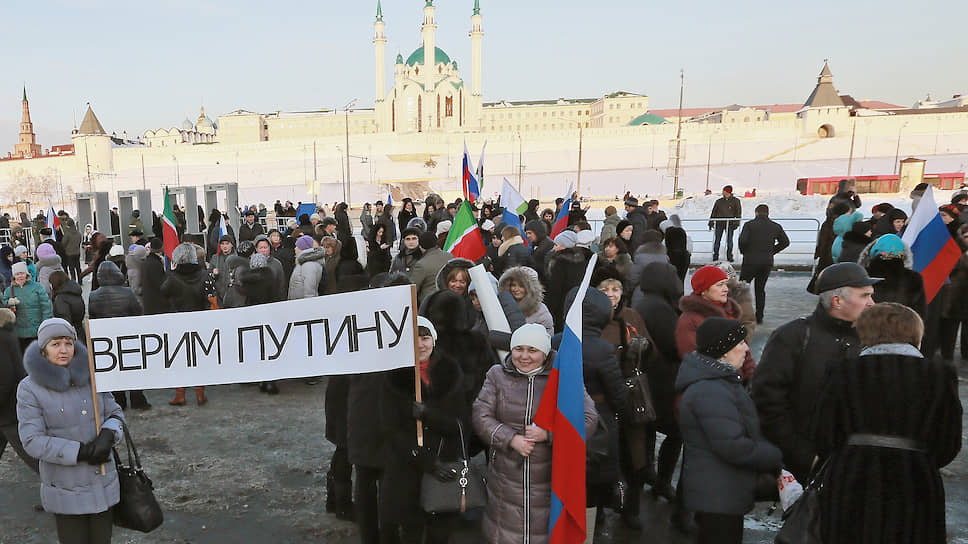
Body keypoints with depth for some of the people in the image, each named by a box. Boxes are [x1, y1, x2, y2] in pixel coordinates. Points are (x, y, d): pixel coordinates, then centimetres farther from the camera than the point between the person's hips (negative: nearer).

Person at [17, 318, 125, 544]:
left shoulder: (90, 375, 0)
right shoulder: (30, 388, -10)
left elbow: (114, 412, 7)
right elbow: (33, 441, -13)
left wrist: (108, 435, -15)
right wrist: (81, 452, -20)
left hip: (103, 483, 4)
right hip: (66, 490, -3)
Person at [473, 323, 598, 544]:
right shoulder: (497, 375, 3)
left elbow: (588, 420, -7)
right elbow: (480, 417, -3)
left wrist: (548, 433, -18)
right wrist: (511, 439, -17)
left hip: (551, 480, -1)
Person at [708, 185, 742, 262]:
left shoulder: (736, 201, 5)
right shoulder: (719, 201, 11)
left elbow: (738, 212, 1)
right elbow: (714, 212, 13)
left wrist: (736, 223, -9)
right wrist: (711, 222, 7)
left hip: (730, 224, -2)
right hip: (719, 223, 2)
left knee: (729, 241, -2)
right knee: (717, 240, -2)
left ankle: (729, 256, 7)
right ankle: (715, 255, 6)